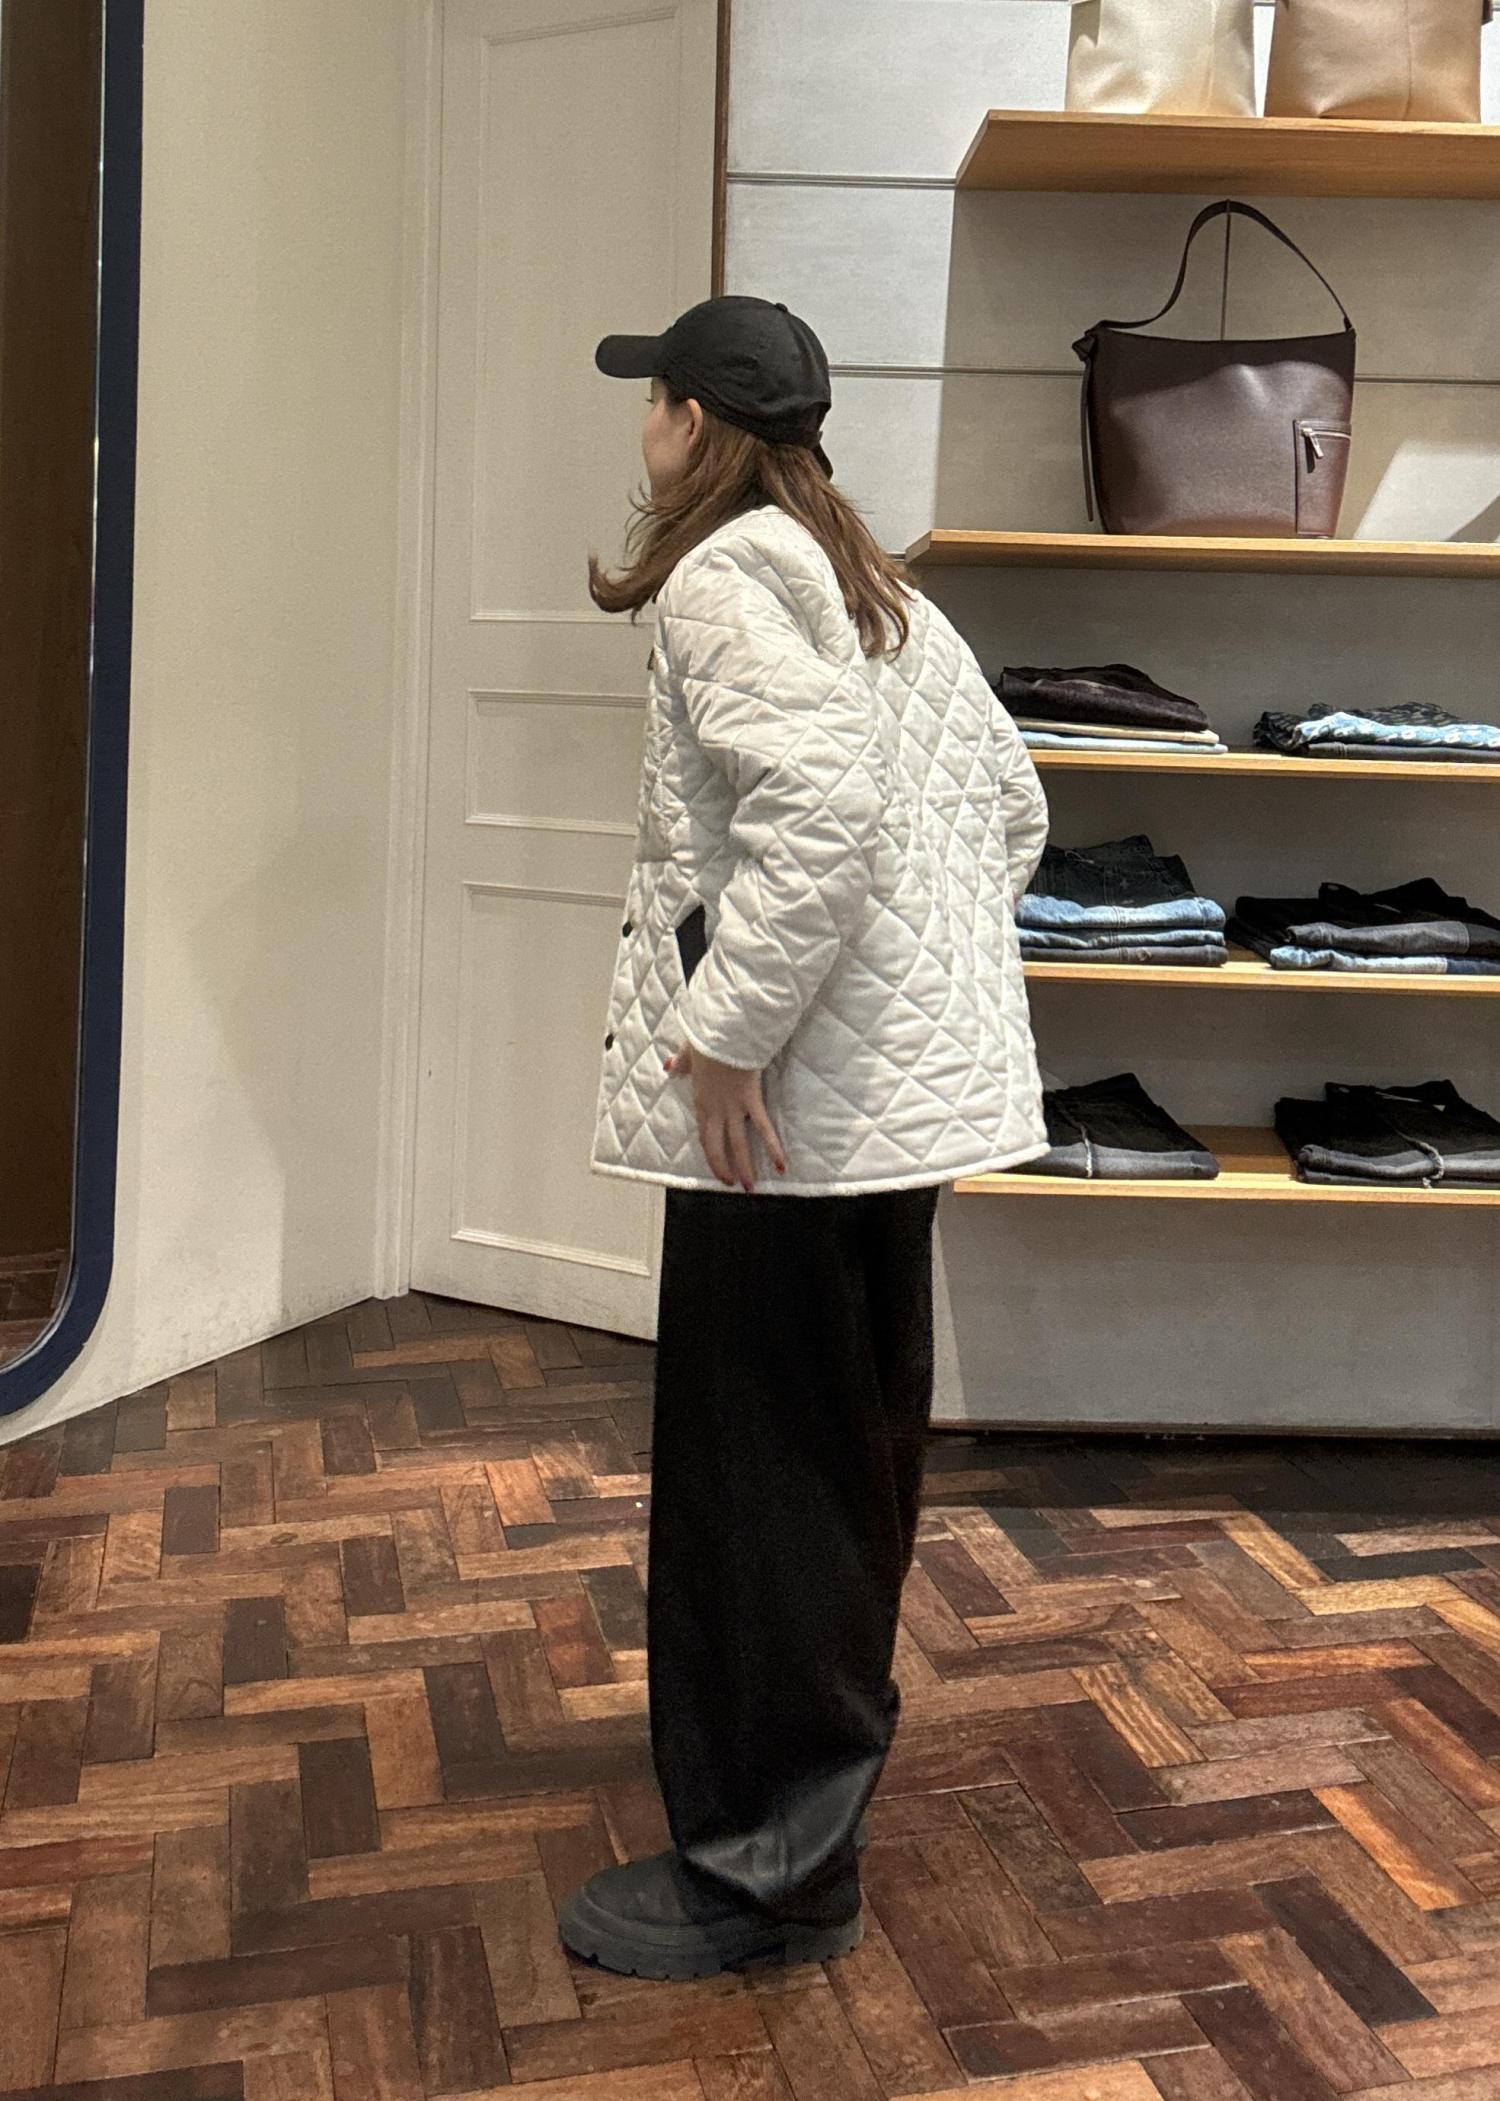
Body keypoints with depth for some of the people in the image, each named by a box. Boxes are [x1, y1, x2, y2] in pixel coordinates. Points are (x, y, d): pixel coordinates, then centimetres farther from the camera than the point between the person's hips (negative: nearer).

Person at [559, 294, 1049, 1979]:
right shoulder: (879, 590, 17)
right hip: (915, 1075, 10)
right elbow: (1009, 804, 18)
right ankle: (831, 1750, 39)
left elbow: (817, 803, -26)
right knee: (857, 1433, 20)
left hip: (792, 1095, -10)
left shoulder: (722, 579, -10)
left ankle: (763, 1870, 12)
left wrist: (728, 1032, -22)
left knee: (750, 1470, 0)